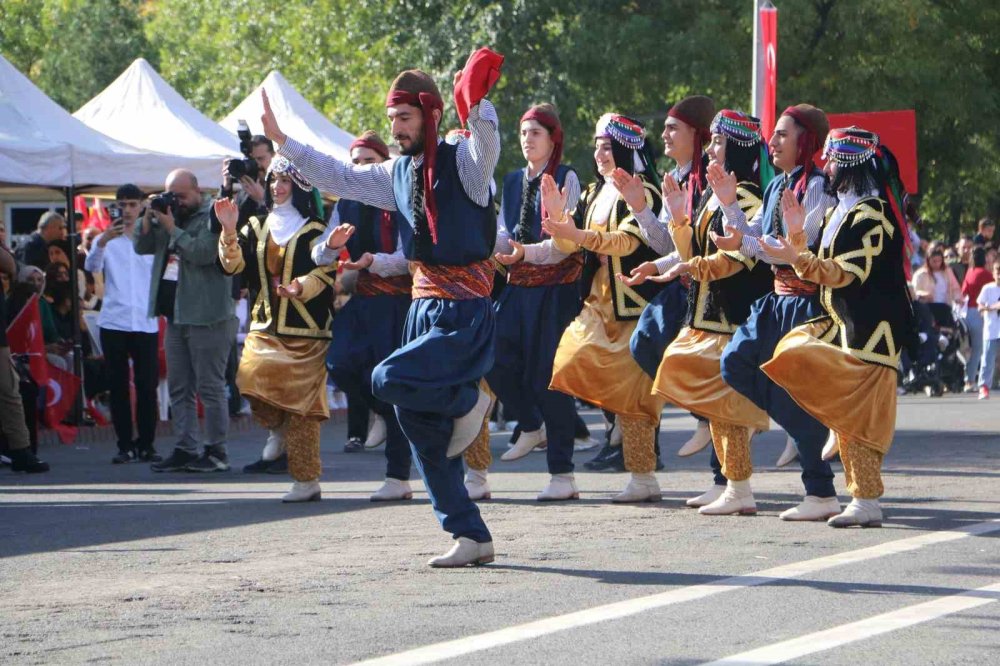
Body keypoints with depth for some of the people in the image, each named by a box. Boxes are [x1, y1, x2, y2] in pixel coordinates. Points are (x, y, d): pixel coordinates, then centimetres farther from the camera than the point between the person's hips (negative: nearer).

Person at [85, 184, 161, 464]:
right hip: (114, 322, 0)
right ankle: (125, 445, 4)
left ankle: (146, 445, 3)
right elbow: (91, 266, -10)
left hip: (146, 322, 0)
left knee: (147, 385, -3)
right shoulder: (106, 240, 8)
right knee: (118, 385, 0)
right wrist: (103, 241, -28)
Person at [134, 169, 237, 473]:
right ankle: (185, 450, 12)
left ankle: (216, 451, -1)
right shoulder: (168, 214, 15)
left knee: (210, 386, -5)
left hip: (206, 316, -8)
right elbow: (142, 247, 14)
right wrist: (148, 220, -2)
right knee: (179, 388, 9)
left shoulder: (212, 217, -9)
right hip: (175, 315, 8)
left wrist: (172, 228, -16)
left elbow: (204, 253, -22)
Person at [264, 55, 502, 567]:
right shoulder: (397, 173, 13)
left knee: (389, 380, -27)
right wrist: (280, 140, 12)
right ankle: (471, 537, 12)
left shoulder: (463, 163, -9)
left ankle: (467, 400, 2)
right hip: (423, 308, 8)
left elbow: (487, 142, -29)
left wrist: (476, 102, -49)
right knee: (420, 429, 5)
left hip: (465, 315, -8)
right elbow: (340, 178, 19)